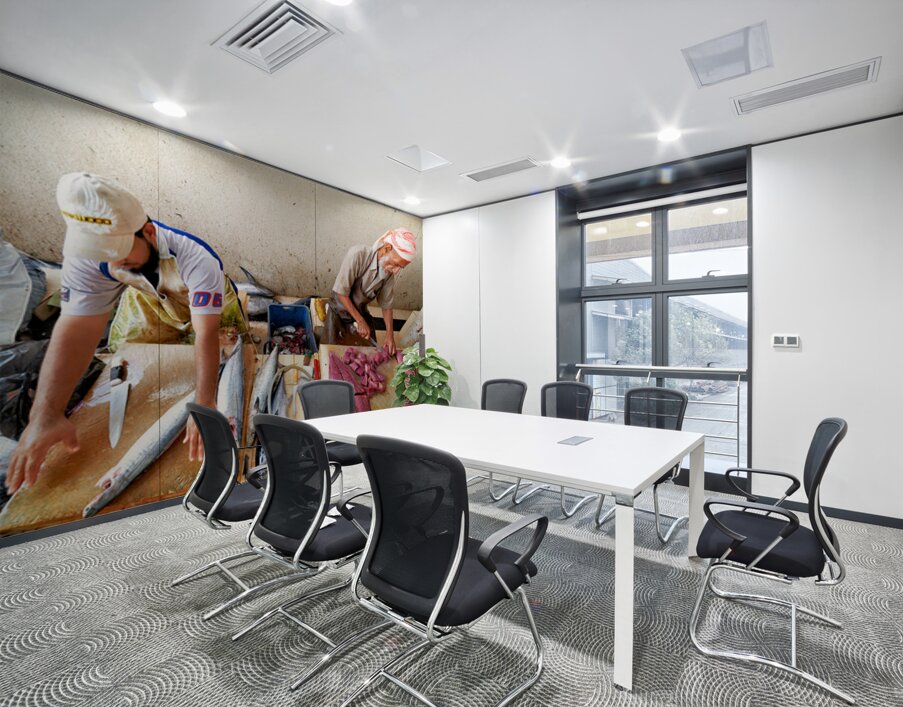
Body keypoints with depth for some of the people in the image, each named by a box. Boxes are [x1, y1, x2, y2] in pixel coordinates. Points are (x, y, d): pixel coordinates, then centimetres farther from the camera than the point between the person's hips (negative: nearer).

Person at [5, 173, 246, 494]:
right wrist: (45, 415, -43)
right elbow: (77, 329, -35)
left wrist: (204, 404, -50)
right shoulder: (88, 256, -30)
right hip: (150, 300, 3)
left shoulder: (197, 258, -42)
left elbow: (206, 334, -44)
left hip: (207, 302, -3)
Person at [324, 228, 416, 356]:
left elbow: (386, 305, -1)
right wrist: (360, 321, -22)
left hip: (362, 314, 4)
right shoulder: (357, 255, -28)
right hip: (339, 313, -4)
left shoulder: (390, 273, -13)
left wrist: (390, 334, -9)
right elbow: (341, 293, -25)